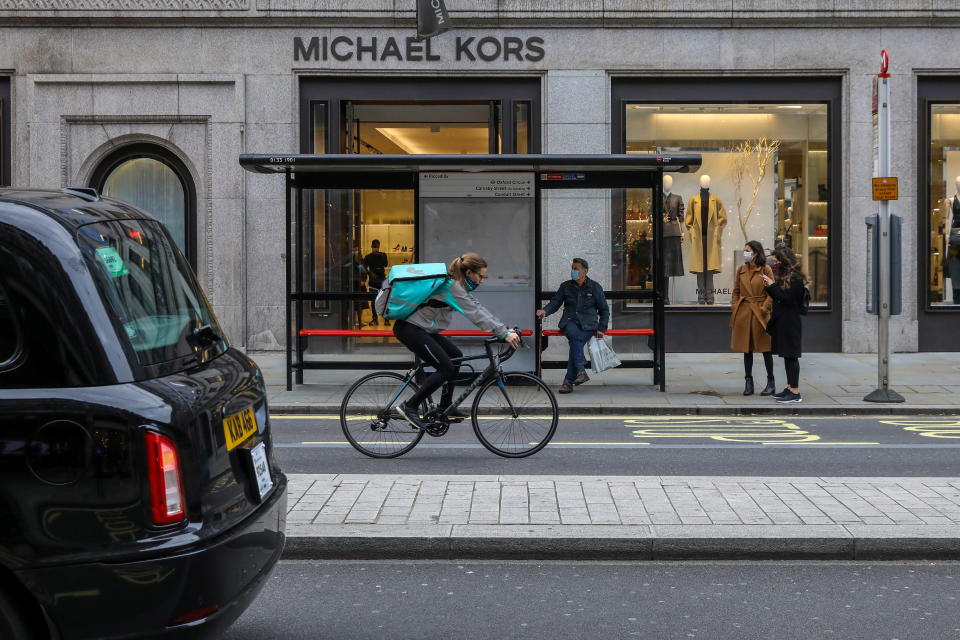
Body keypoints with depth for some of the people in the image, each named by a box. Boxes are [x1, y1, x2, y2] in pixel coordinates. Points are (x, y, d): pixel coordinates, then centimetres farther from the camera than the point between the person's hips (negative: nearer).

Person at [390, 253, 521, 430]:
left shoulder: (460, 286, 11)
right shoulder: (452, 286, -20)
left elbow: (478, 309, 9)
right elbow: (476, 314, -24)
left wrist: (505, 330, 1)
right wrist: (504, 334, -25)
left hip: (422, 329, 10)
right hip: (409, 329, -10)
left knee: (455, 356, 13)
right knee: (446, 368, -12)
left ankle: (445, 408, 20)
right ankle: (409, 407, -8)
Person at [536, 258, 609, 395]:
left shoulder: (594, 287, 9)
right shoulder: (566, 286, 13)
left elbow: (604, 310, 13)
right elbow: (555, 302, 8)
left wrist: (601, 329, 2)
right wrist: (545, 311, -15)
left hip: (588, 324, -1)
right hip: (570, 321, 1)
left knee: (575, 343, -30)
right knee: (574, 333, -36)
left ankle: (568, 381, -28)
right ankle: (581, 370, -43)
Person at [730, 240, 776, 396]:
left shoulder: (766, 270, -4)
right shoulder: (741, 270, 9)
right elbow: (736, 292, 12)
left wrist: (764, 309, -12)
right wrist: (734, 310, 3)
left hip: (760, 313, -4)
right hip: (743, 312, 4)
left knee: (765, 348, 3)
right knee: (746, 349, 7)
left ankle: (771, 382, 12)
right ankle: (748, 382, 14)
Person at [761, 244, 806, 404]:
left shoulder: (796, 278, -13)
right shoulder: (781, 276, 15)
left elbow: (786, 298, -18)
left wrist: (772, 285, -14)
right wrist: (769, 286, 5)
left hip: (790, 323, -9)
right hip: (780, 322, 9)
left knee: (791, 356, -7)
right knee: (787, 355, 12)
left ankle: (795, 392, -5)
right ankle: (789, 388, 18)